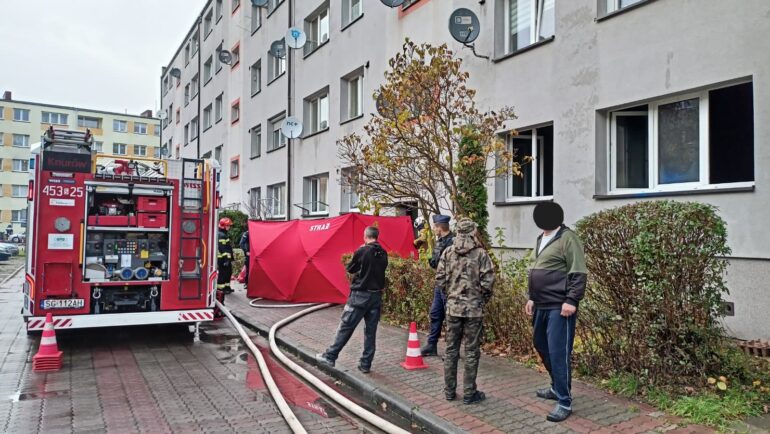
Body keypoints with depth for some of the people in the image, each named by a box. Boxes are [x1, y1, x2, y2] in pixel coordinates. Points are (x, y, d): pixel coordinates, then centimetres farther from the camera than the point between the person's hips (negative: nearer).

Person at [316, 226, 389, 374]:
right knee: (371, 331, 8)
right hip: (376, 295, 5)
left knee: (345, 327, 3)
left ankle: (330, 356, 10)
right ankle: (365, 364, 12)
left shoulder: (362, 251, -11)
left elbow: (350, 269, 1)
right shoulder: (383, 254, 5)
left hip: (360, 295, -5)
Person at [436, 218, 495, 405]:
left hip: (453, 307, 3)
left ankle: (449, 391, 21)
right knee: (471, 351, 7)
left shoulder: (448, 252, 0)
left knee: (451, 350, 13)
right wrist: (483, 300, 6)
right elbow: (487, 282, -11)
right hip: (474, 308, -3)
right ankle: (469, 393, 15)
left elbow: (440, 280, -1)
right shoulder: (481, 253, -8)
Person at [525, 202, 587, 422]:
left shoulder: (567, 238, -12)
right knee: (541, 345, 19)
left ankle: (564, 402, 6)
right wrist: (532, 297, 22)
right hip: (542, 305, 9)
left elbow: (578, 273, -16)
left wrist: (571, 300, -22)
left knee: (558, 352, -5)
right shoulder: (541, 239, 15)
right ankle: (558, 387, 37)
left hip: (559, 306, -9)